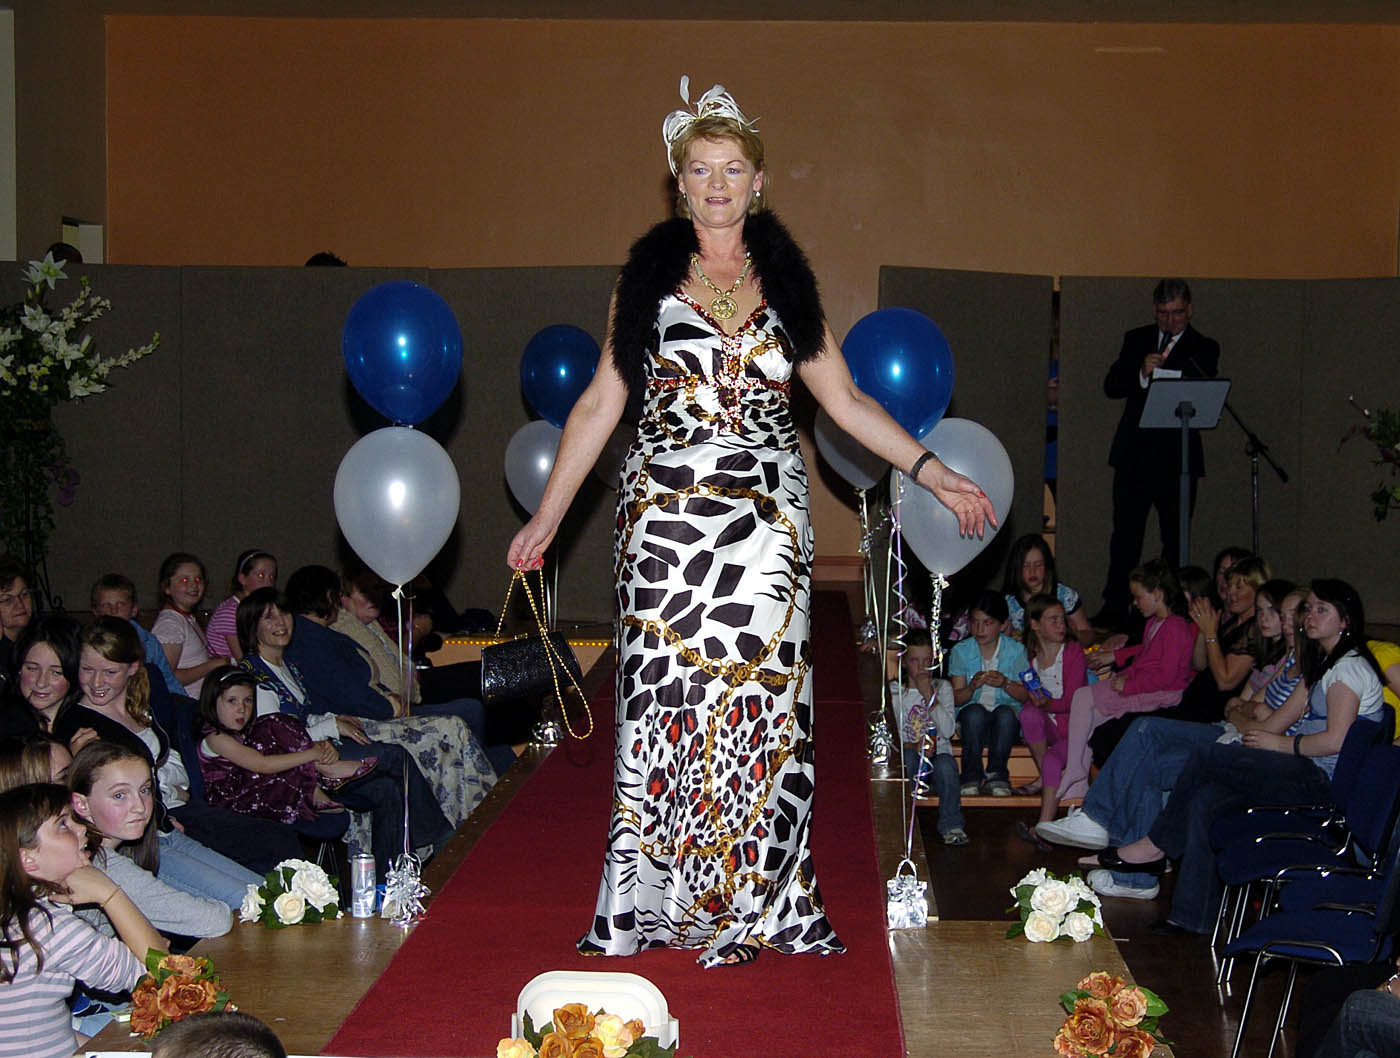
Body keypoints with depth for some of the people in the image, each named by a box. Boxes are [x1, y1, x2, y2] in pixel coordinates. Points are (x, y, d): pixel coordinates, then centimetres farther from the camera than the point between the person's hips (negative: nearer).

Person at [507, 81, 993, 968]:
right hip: (667, 513, -1)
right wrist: (549, 514, 5)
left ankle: (754, 901, 8)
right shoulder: (647, 280, 7)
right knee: (669, 692, -3)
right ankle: (657, 898, 7)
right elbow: (599, 406, 8)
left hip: (766, 518, 1)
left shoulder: (787, 284, 11)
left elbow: (846, 400, 13)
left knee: (761, 691, -1)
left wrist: (935, 472, 8)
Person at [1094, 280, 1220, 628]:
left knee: (1176, 538, 1)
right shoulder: (1136, 340, 13)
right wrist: (1141, 373, -14)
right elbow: (1111, 386, 5)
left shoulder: (1204, 348, 5)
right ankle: (1114, 609, 4)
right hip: (1133, 454, 2)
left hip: (1177, 457, -2)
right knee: (1126, 534, 1)